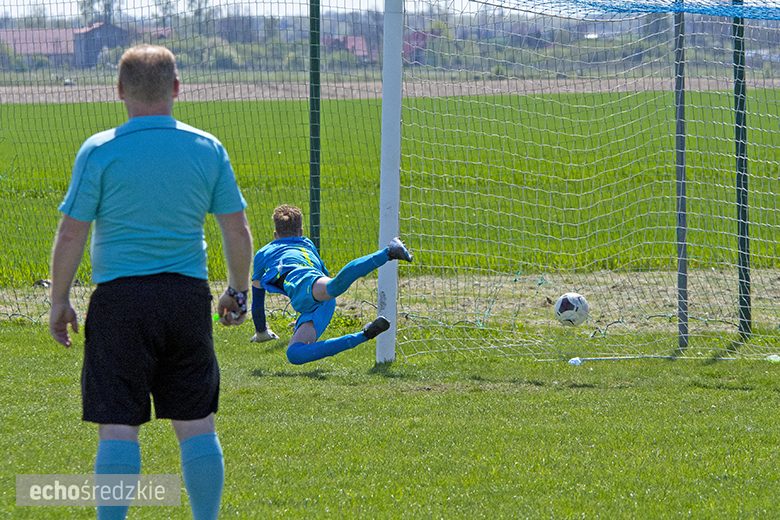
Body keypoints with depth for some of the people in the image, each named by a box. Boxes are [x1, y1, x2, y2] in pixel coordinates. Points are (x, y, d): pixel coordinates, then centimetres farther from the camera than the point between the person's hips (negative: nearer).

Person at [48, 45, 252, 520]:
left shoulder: (99, 151, -6)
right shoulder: (207, 149, 3)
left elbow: (71, 235, -6)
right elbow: (238, 232, 5)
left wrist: (60, 300, 5)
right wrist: (239, 290, 19)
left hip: (120, 299, -3)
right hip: (189, 296, 3)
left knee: (118, 427, -1)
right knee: (197, 423, 8)